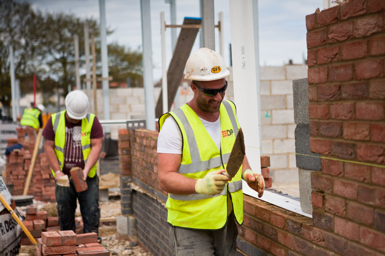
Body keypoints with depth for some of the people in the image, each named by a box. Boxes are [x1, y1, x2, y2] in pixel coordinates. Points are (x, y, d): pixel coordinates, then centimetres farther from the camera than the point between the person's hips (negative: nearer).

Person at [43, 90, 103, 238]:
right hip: (63, 178, 1)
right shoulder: (54, 121, 1)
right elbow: (48, 147, 0)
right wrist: (57, 171, -8)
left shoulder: (92, 121, -2)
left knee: (91, 213, -2)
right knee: (65, 214, 8)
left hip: (87, 178, -1)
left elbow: (96, 146, -7)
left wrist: (86, 170, -17)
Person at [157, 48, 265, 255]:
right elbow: (166, 179, -20)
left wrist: (247, 173, -1)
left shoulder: (229, 110, 6)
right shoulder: (175, 125, -15)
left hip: (227, 219, 6)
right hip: (190, 224, -6)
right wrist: (200, 185, -37)